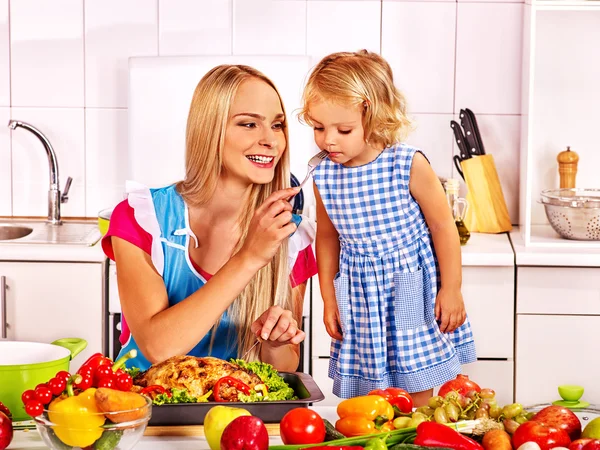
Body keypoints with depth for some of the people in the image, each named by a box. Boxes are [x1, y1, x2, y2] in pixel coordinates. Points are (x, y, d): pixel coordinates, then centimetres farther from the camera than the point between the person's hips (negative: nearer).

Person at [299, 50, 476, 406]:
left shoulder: (409, 165, -16)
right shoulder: (324, 176, -6)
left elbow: (443, 225, -6)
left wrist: (451, 290, -4)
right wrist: (329, 299, 11)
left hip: (412, 293, -3)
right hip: (360, 298, 3)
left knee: (415, 396, 4)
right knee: (363, 399, 8)